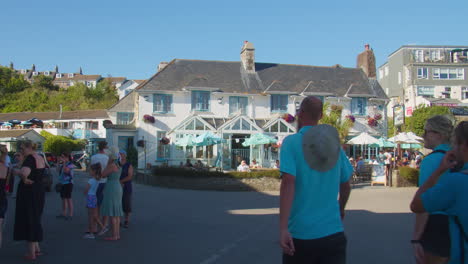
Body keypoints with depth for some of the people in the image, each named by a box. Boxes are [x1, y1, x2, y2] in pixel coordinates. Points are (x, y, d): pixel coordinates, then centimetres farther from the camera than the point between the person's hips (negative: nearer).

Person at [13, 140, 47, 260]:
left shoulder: (30, 158, -19)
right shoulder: (41, 158, 8)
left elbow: (24, 173, -39)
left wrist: (25, 180, -19)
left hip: (28, 192, -8)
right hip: (40, 191, 8)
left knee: (28, 220, 2)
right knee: (35, 219, 19)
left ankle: (31, 253, 8)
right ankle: (37, 248, 26)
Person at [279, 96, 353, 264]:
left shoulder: (291, 142, -6)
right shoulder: (334, 143, 7)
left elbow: (288, 182, -18)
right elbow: (346, 186, 16)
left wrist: (283, 228, -21)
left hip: (300, 233, -2)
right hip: (333, 233, 3)